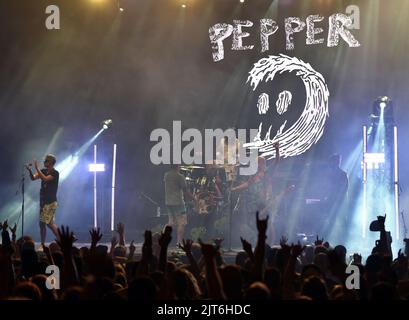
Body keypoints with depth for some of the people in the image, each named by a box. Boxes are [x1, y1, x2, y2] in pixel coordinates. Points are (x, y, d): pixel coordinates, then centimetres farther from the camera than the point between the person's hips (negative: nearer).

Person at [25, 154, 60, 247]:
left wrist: (37, 168, -23)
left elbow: (45, 179, -24)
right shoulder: (43, 171, 11)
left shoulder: (55, 173, -10)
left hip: (51, 202, -7)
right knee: (42, 223, 7)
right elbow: (33, 178, -1)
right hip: (43, 201, 7)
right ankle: (42, 245, 12)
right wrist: (29, 170, -20)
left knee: (49, 223, -13)